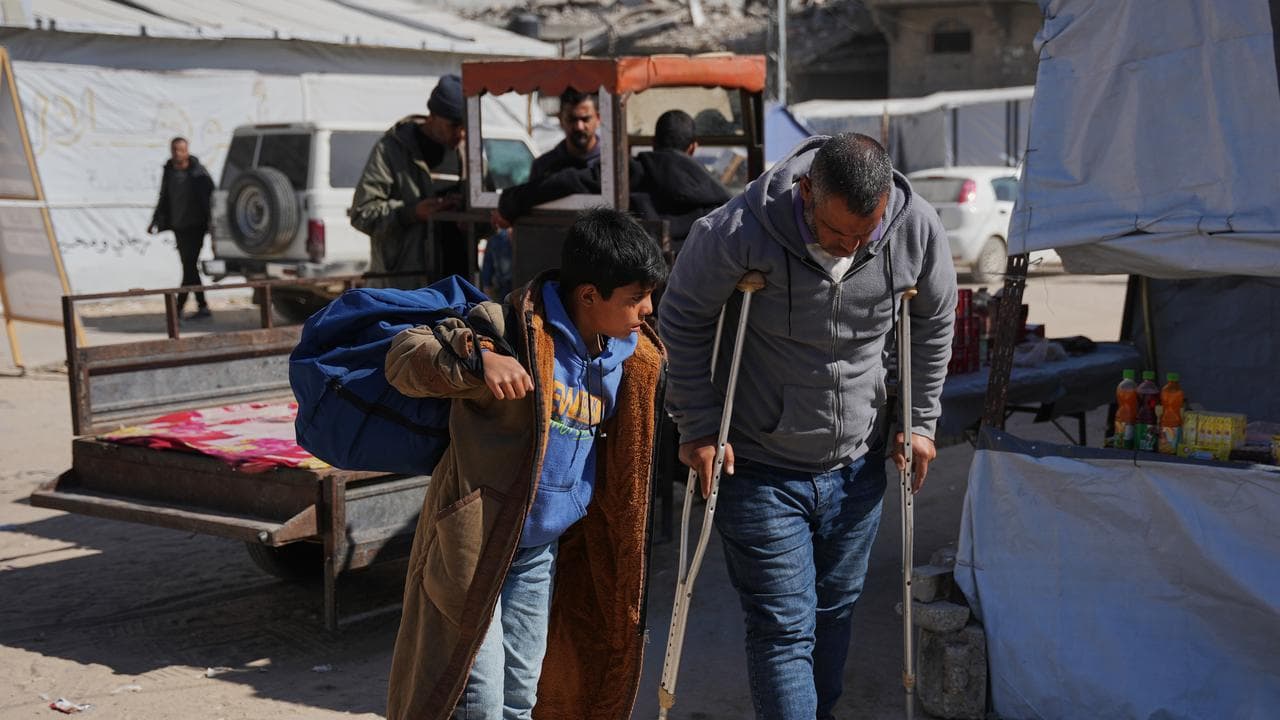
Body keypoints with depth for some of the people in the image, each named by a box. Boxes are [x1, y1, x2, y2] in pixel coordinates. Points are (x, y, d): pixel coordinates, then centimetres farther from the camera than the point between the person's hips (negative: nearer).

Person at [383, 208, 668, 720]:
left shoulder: (632, 359, 4)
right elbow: (403, 356, -20)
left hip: (544, 549, 7)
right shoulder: (515, 329, -18)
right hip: (475, 541, -7)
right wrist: (478, 360, -35)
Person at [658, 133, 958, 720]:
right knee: (784, 630, -3)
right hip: (760, 470, -4)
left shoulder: (918, 230, -14)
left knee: (834, 611, 20)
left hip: (856, 466, 4)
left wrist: (920, 422, 7)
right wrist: (699, 427, -7)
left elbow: (934, 324, 5)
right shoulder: (738, 234, -25)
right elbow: (684, 320, -9)